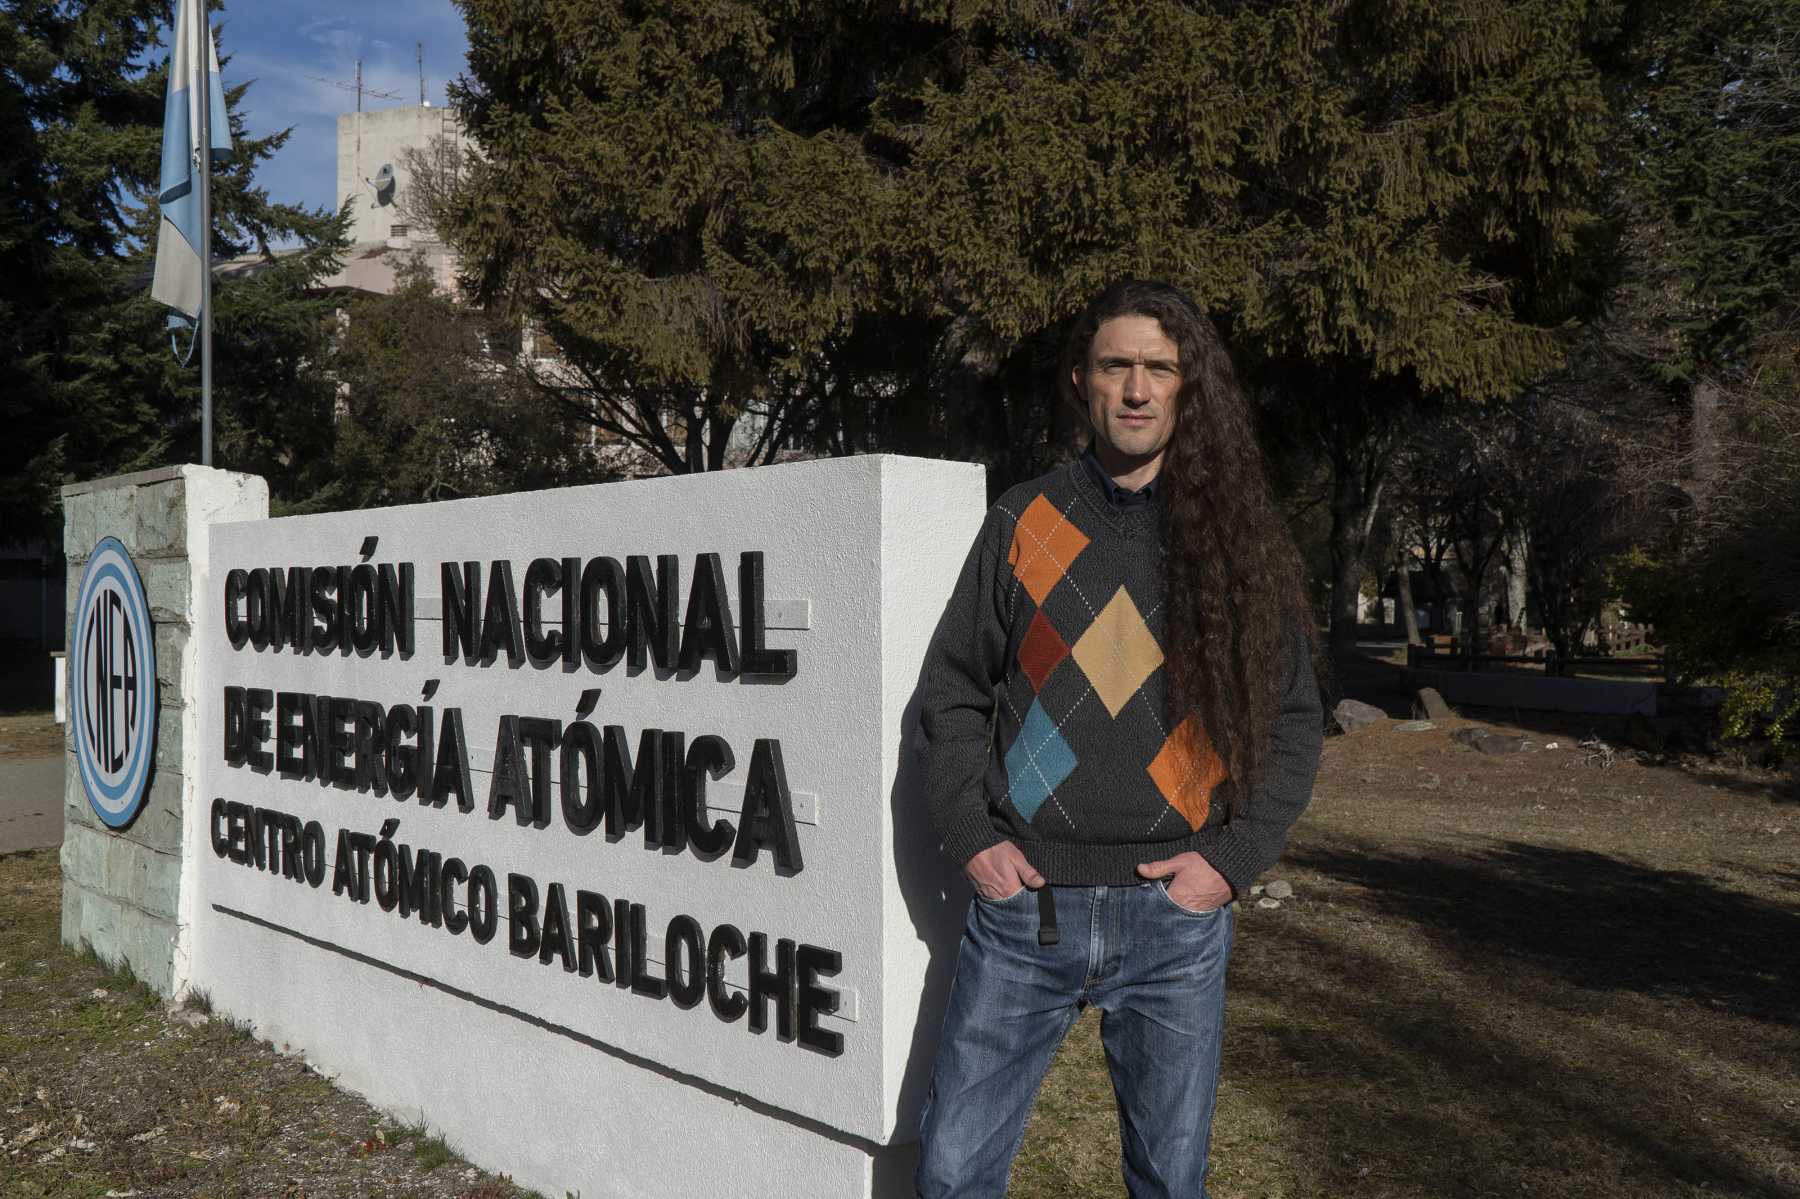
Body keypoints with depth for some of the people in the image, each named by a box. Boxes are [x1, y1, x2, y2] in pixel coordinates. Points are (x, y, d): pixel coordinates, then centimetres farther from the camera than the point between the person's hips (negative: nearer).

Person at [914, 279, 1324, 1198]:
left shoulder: (1240, 539, 3)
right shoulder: (1025, 521, 4)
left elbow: (1293, 719, 6)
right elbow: (953, 689, 8)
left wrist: (1235, 858, -5)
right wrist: (970, 837, -3)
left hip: (1175, 914, 0)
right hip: (1021, 905, 0)